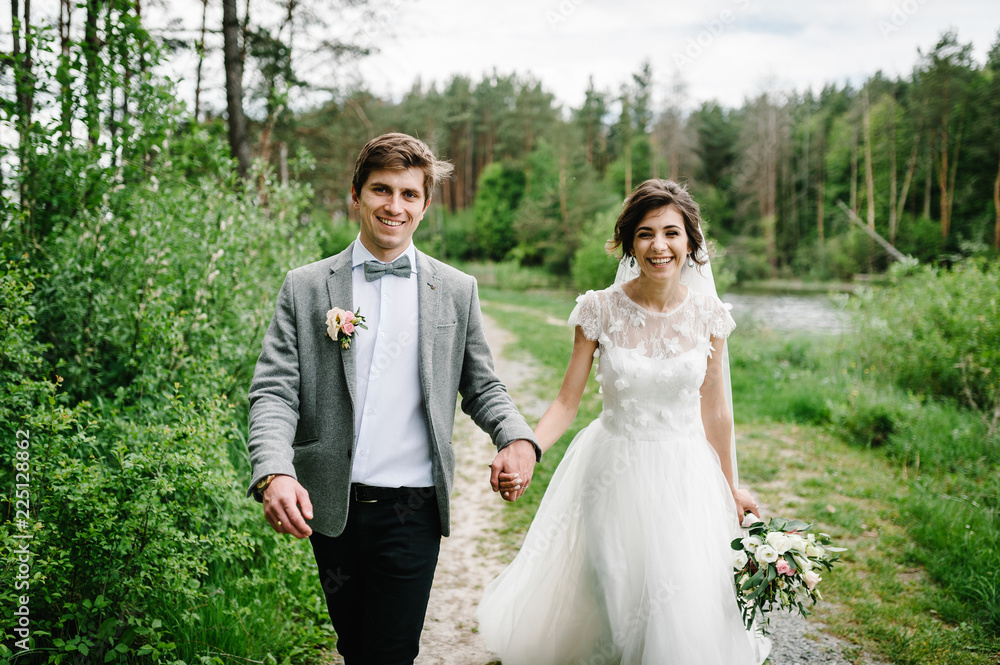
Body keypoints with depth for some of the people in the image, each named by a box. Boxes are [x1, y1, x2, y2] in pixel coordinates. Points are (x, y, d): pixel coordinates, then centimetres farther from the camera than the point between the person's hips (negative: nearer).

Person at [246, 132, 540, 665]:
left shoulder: (456, 291, 4)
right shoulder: (305, 288, 1)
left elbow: (481, 386, 8)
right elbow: (274, 391, -5)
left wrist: (518, 440, -12)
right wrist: (274, 474, -22)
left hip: (413, 508, -1)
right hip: (329, 508, 1)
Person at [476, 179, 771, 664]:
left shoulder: (708, 314, -5)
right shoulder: (600, 309, -9)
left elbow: (715, 410, 5)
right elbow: (567, 400, -7)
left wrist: (730, 488, 14)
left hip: (685, 477, 1)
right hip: (613, 474, 0)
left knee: (684, 618, 1)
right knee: (608, 604, 11)